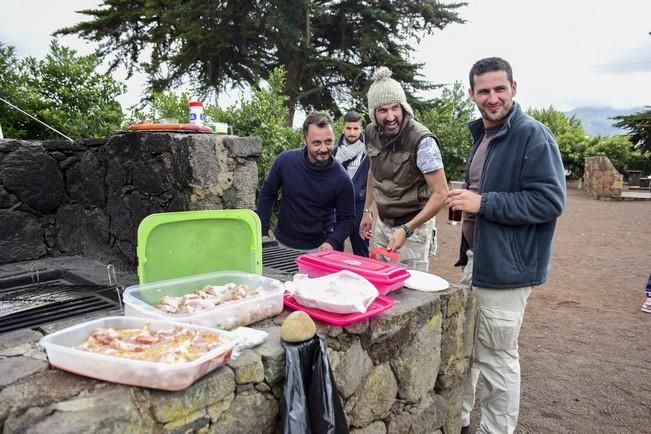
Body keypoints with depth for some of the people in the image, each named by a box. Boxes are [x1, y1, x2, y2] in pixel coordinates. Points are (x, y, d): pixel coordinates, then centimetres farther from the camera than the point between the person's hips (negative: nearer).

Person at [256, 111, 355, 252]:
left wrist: (332, 242, -24)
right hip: (283, 243, 2)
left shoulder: (342, 179, -17)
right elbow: (267, 195, -1)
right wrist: (262, 233, -2)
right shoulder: (285, 161, -14)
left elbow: (347, 218, -8)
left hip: (319, 247, -1)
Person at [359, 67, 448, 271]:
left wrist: (406, 230, -26)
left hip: (413, 226, -5)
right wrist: (367, 210, 12)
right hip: (382, 223, 5)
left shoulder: (422, 141, -22)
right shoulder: (371, 133, -3)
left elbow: (440, 193, -21)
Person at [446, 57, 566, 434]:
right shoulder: (482, 134, 13)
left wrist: (483, 203, -23)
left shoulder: (533, 135, -15)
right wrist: (466, 199, 7)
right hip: (478, 258, 9)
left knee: (497, 359, 4)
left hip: (505, 265, -9)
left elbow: (550, 200, -22)